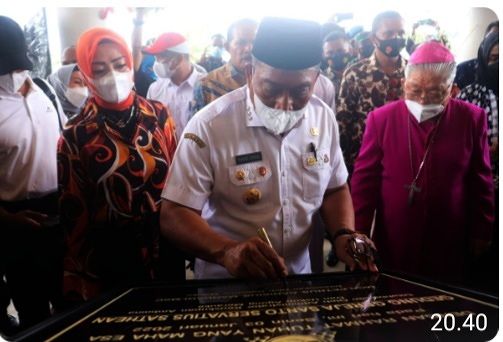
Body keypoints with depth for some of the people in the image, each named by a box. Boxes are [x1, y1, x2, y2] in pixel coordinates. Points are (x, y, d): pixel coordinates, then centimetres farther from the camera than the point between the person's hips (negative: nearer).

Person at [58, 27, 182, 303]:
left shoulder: (159, 115, -6)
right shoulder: (76, 135, -12)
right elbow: (74, 212, -5)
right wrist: (85, 279, 1)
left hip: (167, 247, 2)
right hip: (114, 259, -2)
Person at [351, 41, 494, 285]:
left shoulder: (472, 119, -4)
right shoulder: (381, 118, -7)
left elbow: (480, 183, 5)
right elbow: (364, 180, -3)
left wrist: (480, 234, 9)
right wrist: (359, 233, -3)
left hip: (449, 246, 1)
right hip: (392, 244, 0)